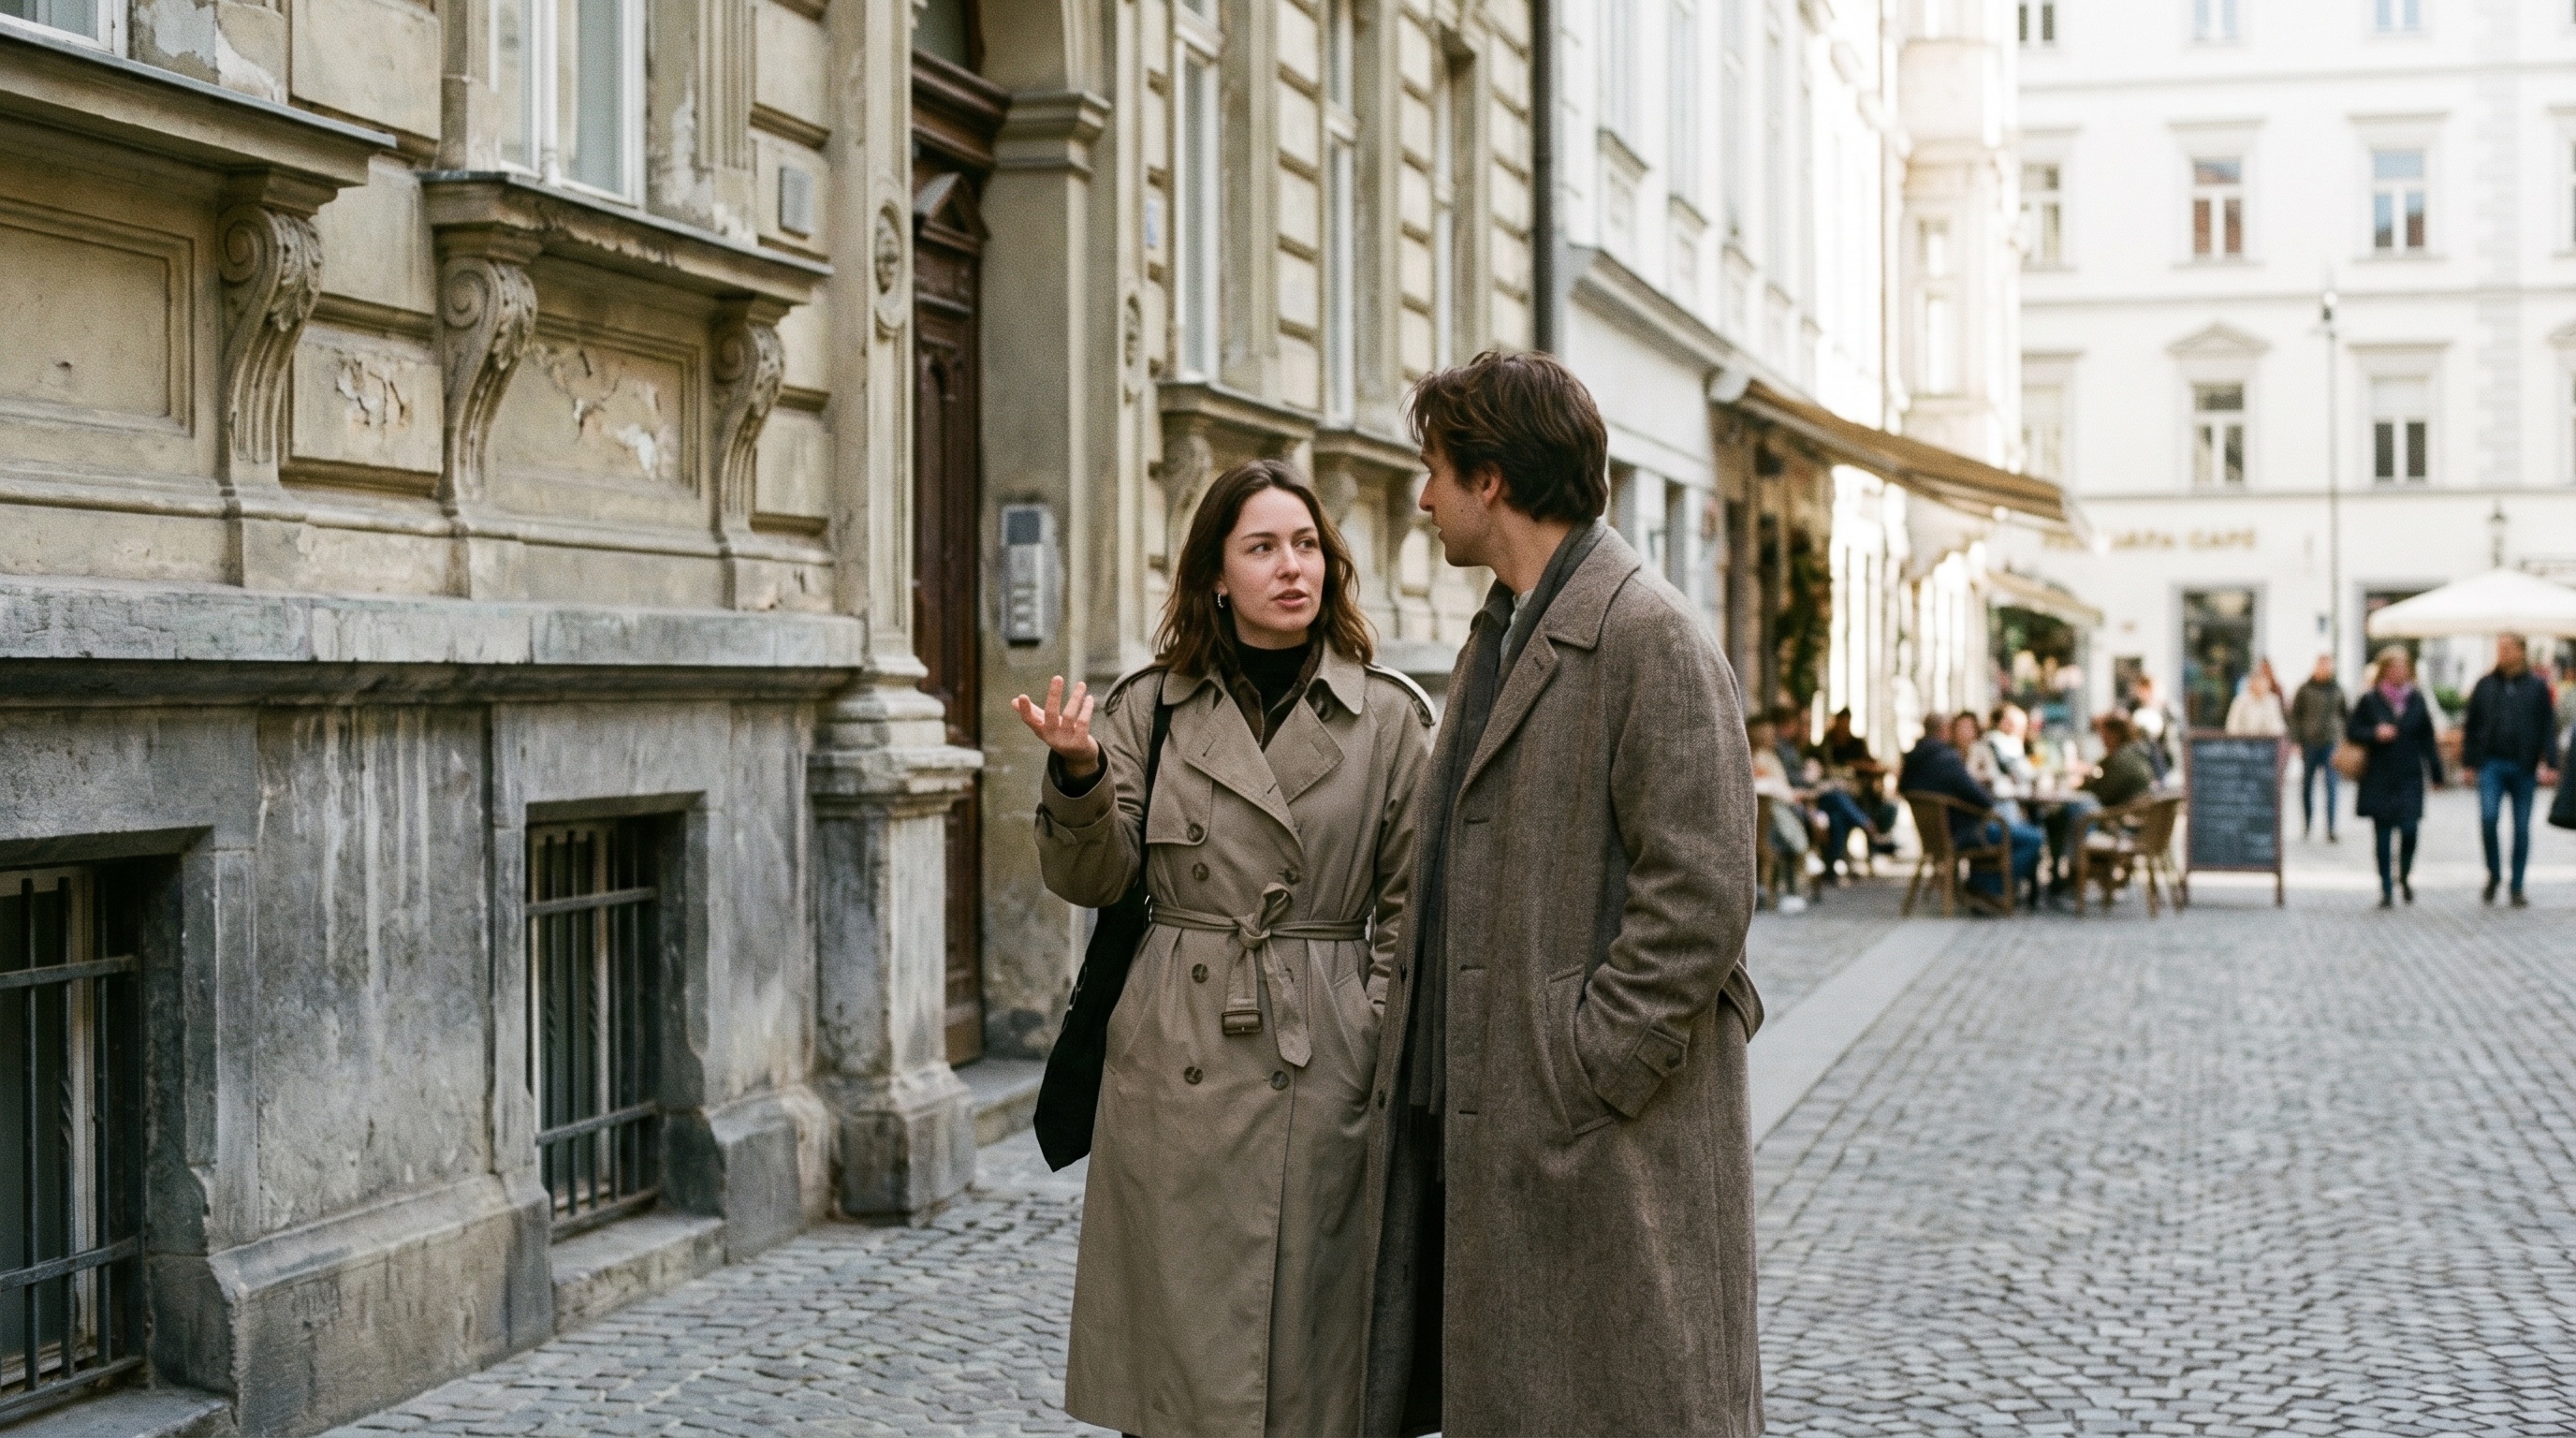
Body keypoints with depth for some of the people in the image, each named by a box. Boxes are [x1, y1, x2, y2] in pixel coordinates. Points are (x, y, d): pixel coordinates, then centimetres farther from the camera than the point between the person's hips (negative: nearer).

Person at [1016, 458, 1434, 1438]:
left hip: (1323, 1063, 0)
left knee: (1309, 1337, 4)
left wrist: (1383, 1041, -4)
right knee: (1173, 1344, 4)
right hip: (1174, 1061, 1)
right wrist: (1079, 777, -13)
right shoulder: (1150, 707, 6)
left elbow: (1410, 900, 5)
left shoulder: (1390, 717, 4)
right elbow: (1094, 880, 4)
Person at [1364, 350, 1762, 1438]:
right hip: (1479, 1123, 9)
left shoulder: (1649, 635, -13)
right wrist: (1417, 1055, 13)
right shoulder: (1499, 633, 18)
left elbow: (1698, 898, -18)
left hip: (1609, 1141, -9)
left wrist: (1581, 1077, -17)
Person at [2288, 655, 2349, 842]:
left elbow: (2345, 713, 17)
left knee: (2331, 786, -7)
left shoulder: (2337, 689, 8)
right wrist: (2295, 742, -5)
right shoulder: (2305, 690, 0)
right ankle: (2307, 824, 24)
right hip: (2309, 744, -1)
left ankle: (2330, 829, -8)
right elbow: (2294, 716, 1)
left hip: (2331, 744, 1)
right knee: (2307, 785, 9)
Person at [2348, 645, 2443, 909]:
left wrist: (2436, 773, 9)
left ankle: (2404, 876, 17)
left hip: (2409, 778, 1)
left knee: (2409, 830, -10)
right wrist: (2374, 733, -15)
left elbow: (2427, 739, 10)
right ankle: (2386, 888, 12)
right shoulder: (2370, 700, 1)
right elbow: (2351, 730, 4)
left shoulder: (2416, 699, 7)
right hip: (2379, 778, -1)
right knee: (2382, 835, 2)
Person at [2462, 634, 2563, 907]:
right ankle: (2493, 874, 6)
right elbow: (2471, 727, 11)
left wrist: (2549, 763, -7)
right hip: (2492, 764, 0)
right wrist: (2468, 761, 7)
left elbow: (2548, 728, 2)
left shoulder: (2537, 687, 4)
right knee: (2488, 817, -15)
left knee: (2522, 827, 4)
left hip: (2524, 767, 0)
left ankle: (2517, 887, 13)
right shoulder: (2485, 686, 8)